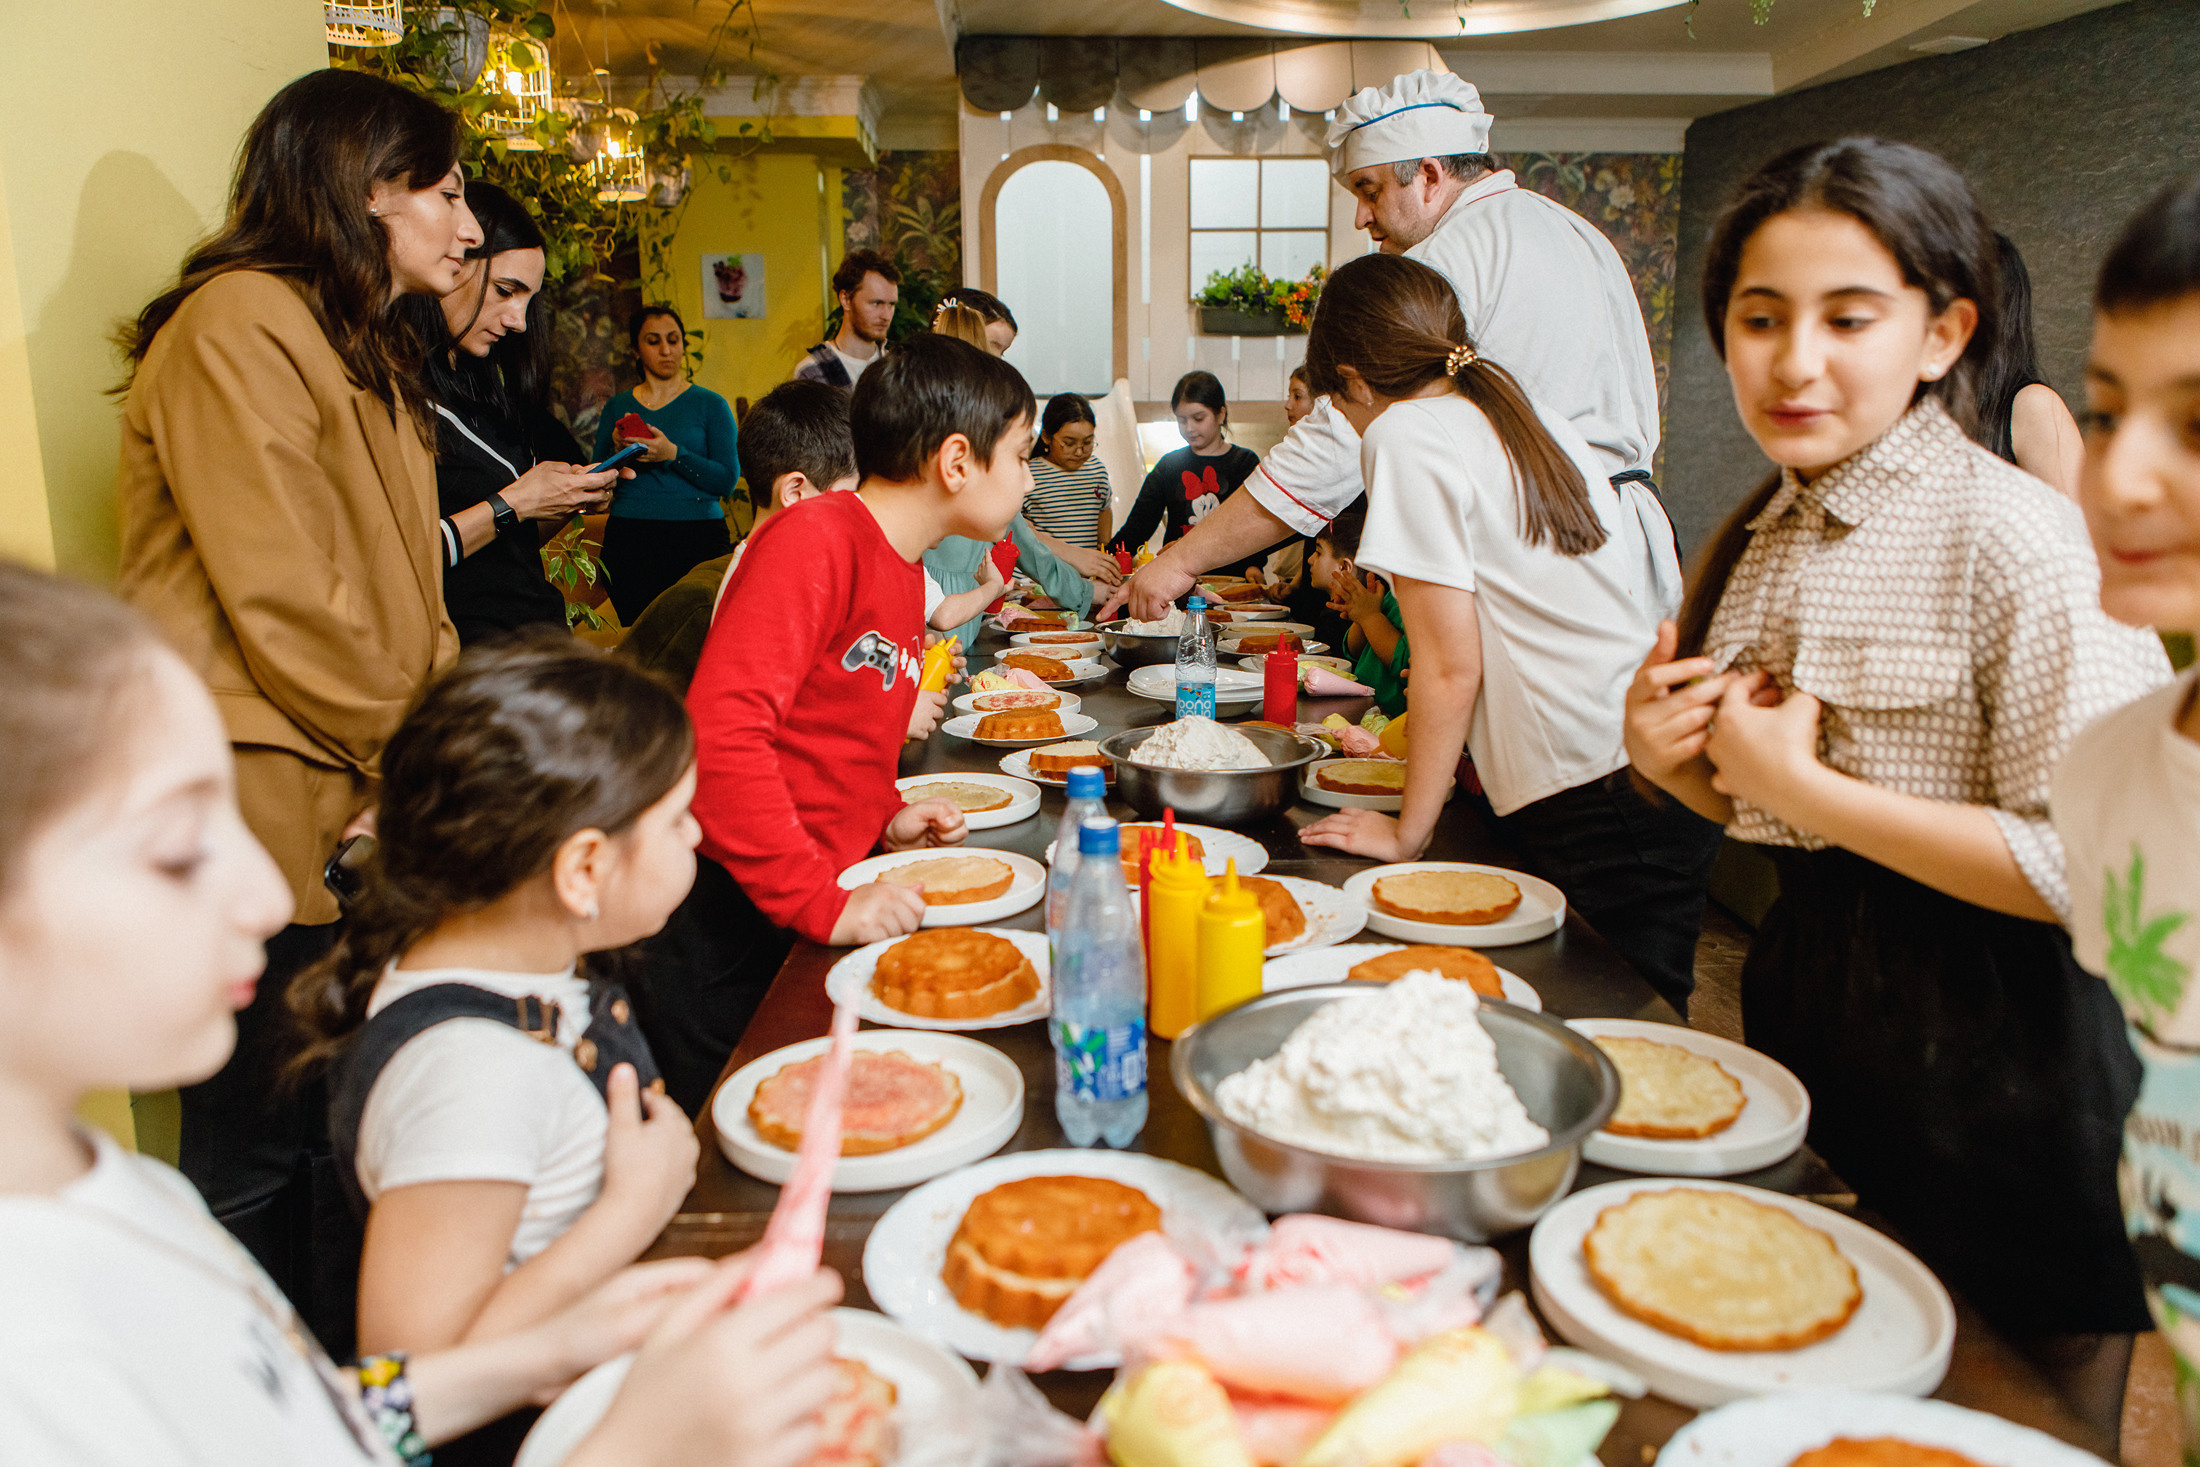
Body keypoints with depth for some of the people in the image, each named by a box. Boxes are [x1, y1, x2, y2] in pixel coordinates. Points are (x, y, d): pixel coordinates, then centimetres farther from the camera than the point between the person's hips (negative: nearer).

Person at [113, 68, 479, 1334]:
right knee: (258, 1153, 3)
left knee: (335, 1128, 16)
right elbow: (283, 604, -19)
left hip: (354, 807, 9)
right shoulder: (242, 326, -12)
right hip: (262, 812, -9)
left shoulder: (361, 348, 21)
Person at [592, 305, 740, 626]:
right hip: (629, 540, 2)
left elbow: (727, 481, -4)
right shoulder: (617, 408, 14)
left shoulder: (710, 405, 7)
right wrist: (618, 452, -8)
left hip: (698, 539, -2)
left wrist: (673, 454, -15)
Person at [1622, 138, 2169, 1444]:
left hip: (1988, 1066, -7)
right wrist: (1671, 758, -6)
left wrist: (1808, 786, -22)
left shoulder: (2012, 535, -18)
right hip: (1804, 994, 7)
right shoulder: (1765, 538, 5)